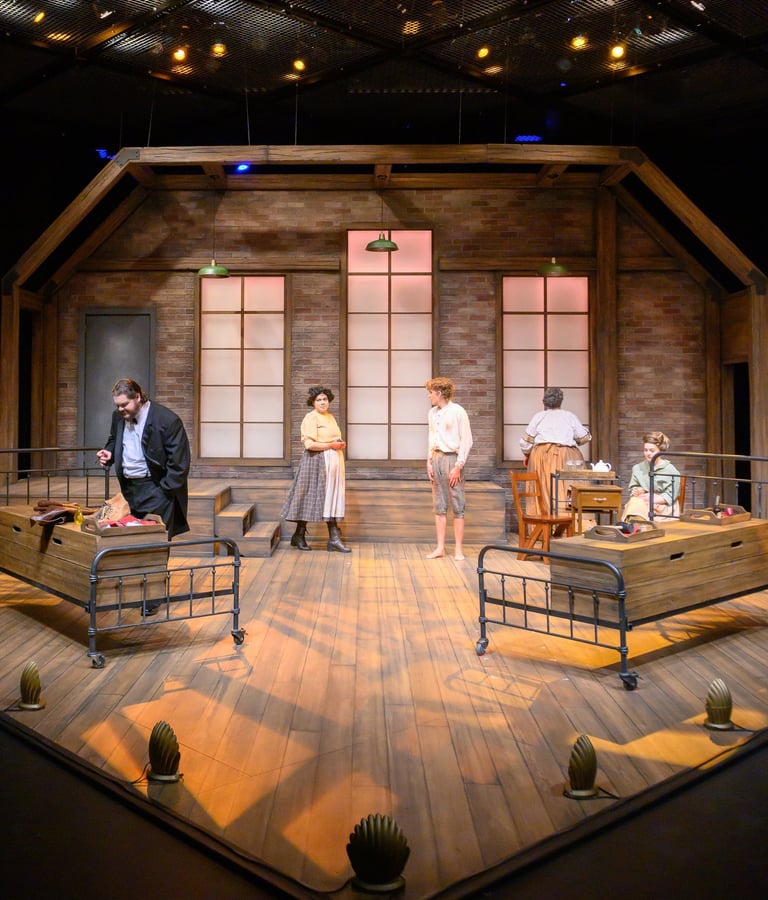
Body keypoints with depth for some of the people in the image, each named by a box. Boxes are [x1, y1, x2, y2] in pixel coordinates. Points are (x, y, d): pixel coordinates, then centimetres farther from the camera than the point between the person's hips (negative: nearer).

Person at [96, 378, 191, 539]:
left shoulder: (167, 420, -15)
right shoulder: (118, 416, 7)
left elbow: (179, 463, -13)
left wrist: (165, 490, -14)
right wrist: (110, 452, 3)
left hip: (155, 489, -6)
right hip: (128, 489, 7)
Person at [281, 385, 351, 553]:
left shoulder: (330, 416, 15)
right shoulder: (311, 418, -10)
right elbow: (309, 444, -19)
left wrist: (340, 444, 6)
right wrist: (331, 445, -16)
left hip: (333, 462, 8)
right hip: (317, 461, -8)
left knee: (331, 499, 6)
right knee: (311, 498, -1)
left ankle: (334, 538, 9)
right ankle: (299, 536, 12)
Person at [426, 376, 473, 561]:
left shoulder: (458, 412, -9)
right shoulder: (432, 413, 12)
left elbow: (466, 441, -10)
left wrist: (458, 466, -14)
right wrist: (429, 461, 7)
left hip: (452, 459, -7)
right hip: (436, 458, 7)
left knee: (457, 507, -1)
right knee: (439, 506, 8)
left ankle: (458, 549, 5)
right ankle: (440, 547, 13)